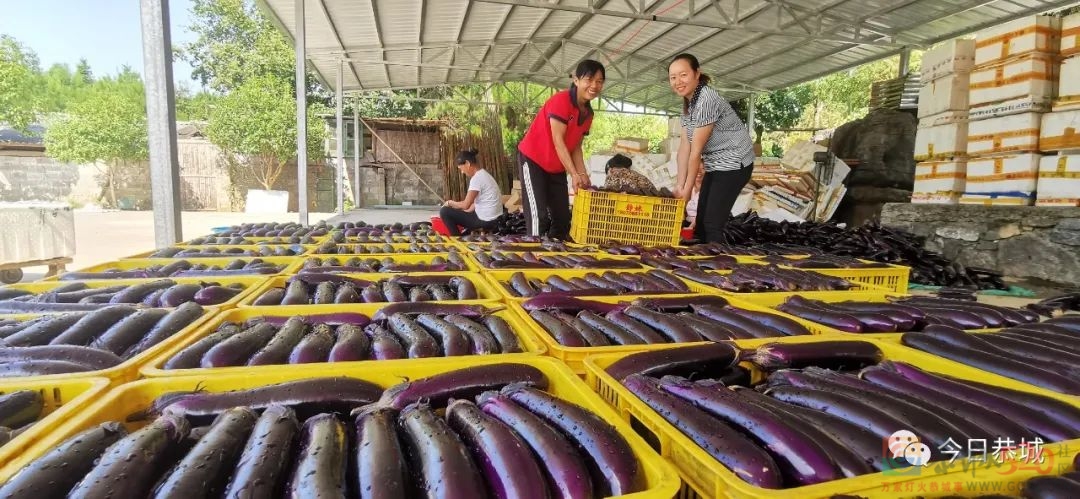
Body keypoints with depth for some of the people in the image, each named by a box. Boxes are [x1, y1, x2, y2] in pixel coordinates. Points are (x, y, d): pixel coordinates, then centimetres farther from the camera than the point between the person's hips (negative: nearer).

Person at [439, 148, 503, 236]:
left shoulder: (476, 178, -17)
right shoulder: (483, 175, 12)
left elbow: (466, 205, -16)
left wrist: (450, 203, 0)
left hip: (486, 220, -10)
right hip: (493, 219, 10)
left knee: (444, 212, -5)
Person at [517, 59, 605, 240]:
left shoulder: (588, 113, 4)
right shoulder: (561, 100, -20)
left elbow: (576, 146, 6)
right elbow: (558, 141, -23)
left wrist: (583, 175, -6)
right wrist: (575, 174, -25)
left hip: (557, 167, 8)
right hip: (532, 160, -8)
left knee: (563, 217, 7)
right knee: (539, 215, -14)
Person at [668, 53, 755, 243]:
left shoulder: (706, 100, -23)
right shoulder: (688, 102, 6)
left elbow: (696, 150, -21)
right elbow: (685, 145, 0)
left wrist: (688, 188, -15)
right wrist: (679, 184, -5)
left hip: (733, 164, -9)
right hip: (715, 165, 9)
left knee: (713, 224, -12)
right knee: (701, 220, 12)